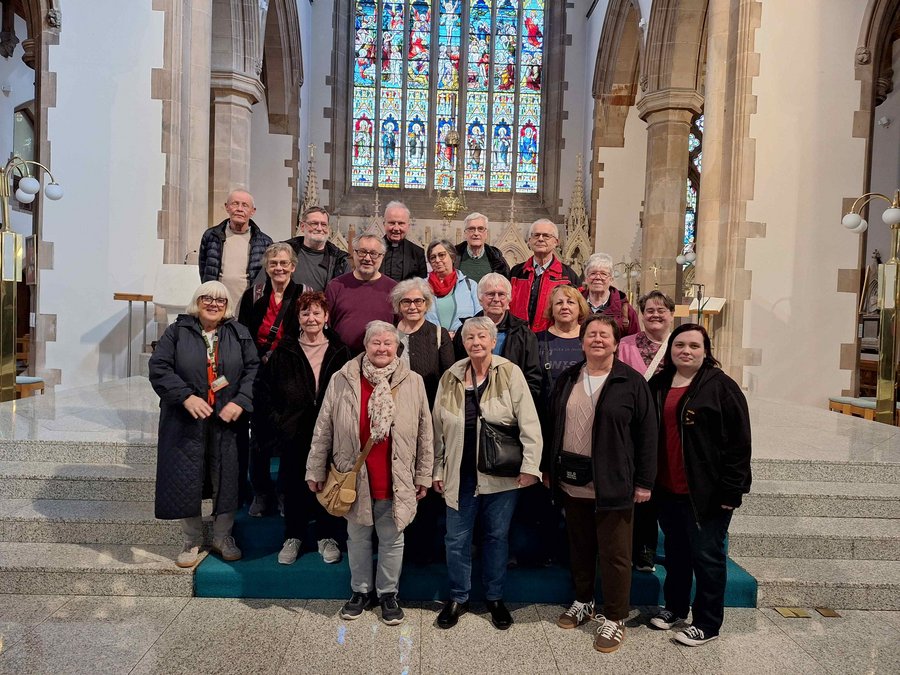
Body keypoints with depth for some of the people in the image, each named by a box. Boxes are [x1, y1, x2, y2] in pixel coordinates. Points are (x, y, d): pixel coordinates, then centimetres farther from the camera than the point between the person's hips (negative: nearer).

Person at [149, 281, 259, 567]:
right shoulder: (177, 331, 2)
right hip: (186, 423, -1)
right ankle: (192, 541, 25)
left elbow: (253, 369, 0)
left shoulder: (239, 334, 6)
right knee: (186, 480, 6)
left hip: (227, 422, 1)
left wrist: (240, 401, -14)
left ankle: (223, 536, 27)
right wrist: (186, 396, -18)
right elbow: (159, 367, -6)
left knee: (226, 479, 8)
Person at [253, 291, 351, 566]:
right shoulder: (283, 353, 2)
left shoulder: (340, 353, 2)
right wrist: (277, 423, -3)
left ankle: (327, 536, 27)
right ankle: (293, 536, 29)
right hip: (294, 437, 0)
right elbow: (262, 391, 4)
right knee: (294, 485, 10)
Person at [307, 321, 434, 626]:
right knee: (358, 538, 16)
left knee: (391, 540, 13)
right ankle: (361, 590, 36)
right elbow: (323, 430, 1)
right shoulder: (342, 380, -3)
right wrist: (316, 470, 2)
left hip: (396, 481, 0)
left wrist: (423, 476, 2)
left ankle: (388, 593, 33)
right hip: (354, 478, 1)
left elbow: (424, 434, 2)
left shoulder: (413, 383, -2)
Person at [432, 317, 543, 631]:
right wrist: (438, 470, 8)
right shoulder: (450, 378, 2)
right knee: (456, 539, 11)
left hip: (501, 474, -2)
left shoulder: (510, 373, -6)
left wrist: (530, 466, -12)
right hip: (460, 474, 2)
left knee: (497, 536, 14)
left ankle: (495, 598, 33)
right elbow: (439, 429, 7)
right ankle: (458, 597, 31)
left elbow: (529, 423, -8)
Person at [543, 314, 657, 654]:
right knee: (579, 547, 17)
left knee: (614, 553, 5)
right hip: (572, 482, 4)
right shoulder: (567, 380, 7)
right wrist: (549, 469, 11)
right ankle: (583, 601, 36)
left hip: (613, 484, -4)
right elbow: (553, 426, 12)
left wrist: (644, 482, -8)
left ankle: (615, 618, 22)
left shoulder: (632, 382, -6)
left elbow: (646, 433, -6)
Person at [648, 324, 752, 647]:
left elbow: (738, 442, -12)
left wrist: (730, 490, -14)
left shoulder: (721, 386, -10)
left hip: (706, 491, -5)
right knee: (675, 552, 19)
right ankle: (675, 607, 37)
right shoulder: (658, 385, 7)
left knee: (706, 556, 7)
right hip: (667, 489, 5)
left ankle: (707, 623, 23)